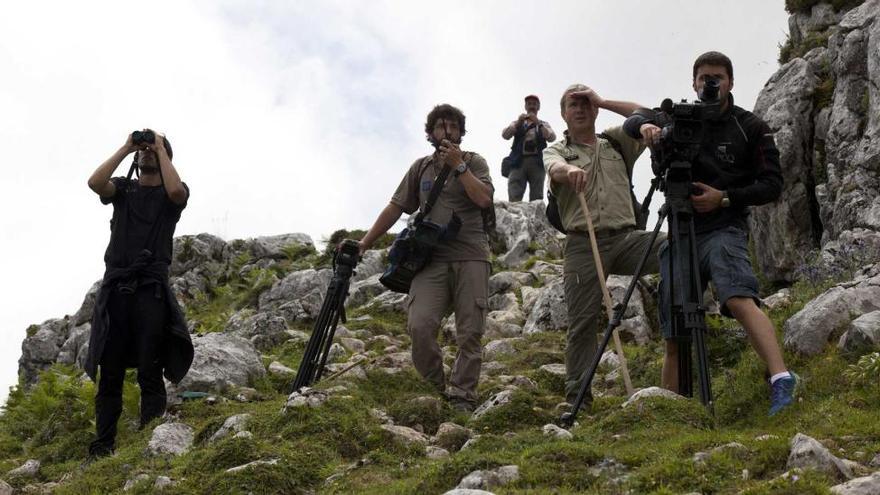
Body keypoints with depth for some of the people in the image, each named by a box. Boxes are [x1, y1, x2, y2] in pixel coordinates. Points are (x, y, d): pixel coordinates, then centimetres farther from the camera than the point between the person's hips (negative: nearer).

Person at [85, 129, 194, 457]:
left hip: (151, 288, -2)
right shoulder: (123, 188, 19)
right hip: (115, 286, 2)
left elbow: (176, 190, -14)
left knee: (150, 372, -8)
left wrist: (161, 150, 0)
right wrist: (126, 147, 4)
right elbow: (94, 182, -3)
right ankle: (103, 445, -1)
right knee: (109, 373, -1)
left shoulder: (171, 191, 13)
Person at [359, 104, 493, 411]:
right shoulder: (421, 167, 16)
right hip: (432, 259, 1)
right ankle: (434, 388, 2)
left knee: (470, 333, -3)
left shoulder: (474, 163, 9)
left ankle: (462, 396, 6)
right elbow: (395, 208, 17)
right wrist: (364, 243, 12)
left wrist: (459, 165, -7)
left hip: (470, 258, -1)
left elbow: (484, 199, -9)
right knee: (419, 325, -16)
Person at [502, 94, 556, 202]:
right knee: (514, 199, -17)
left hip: (537, 163, 0)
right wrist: (518, 122, -11)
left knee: (537, 200, -11)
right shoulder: (517, 123, 23)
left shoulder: (544, 125, 22)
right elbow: (505, 135, 4)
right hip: (519, 162, 0)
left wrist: (538, 123, -12)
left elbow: (552, 138, 1)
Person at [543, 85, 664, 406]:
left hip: (625, 237, 2)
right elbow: (555, 168, -12)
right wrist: (570, 169, -38)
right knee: (582, 322, -6)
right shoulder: (556, 151, 14)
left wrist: (603, 102, 8)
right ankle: (576, 398, -1)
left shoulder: (617, 142, 23)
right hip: (583, 244, -2)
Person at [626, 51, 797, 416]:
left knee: (738, 298, -32)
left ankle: (781, 380, -43)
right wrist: (645, 125, -14)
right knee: (675, 336, 2)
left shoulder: (751, 128, 4)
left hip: (723, 228, -3)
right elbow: (632, 121, 11)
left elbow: (772, 184, 1)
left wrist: (725, 197, -13)